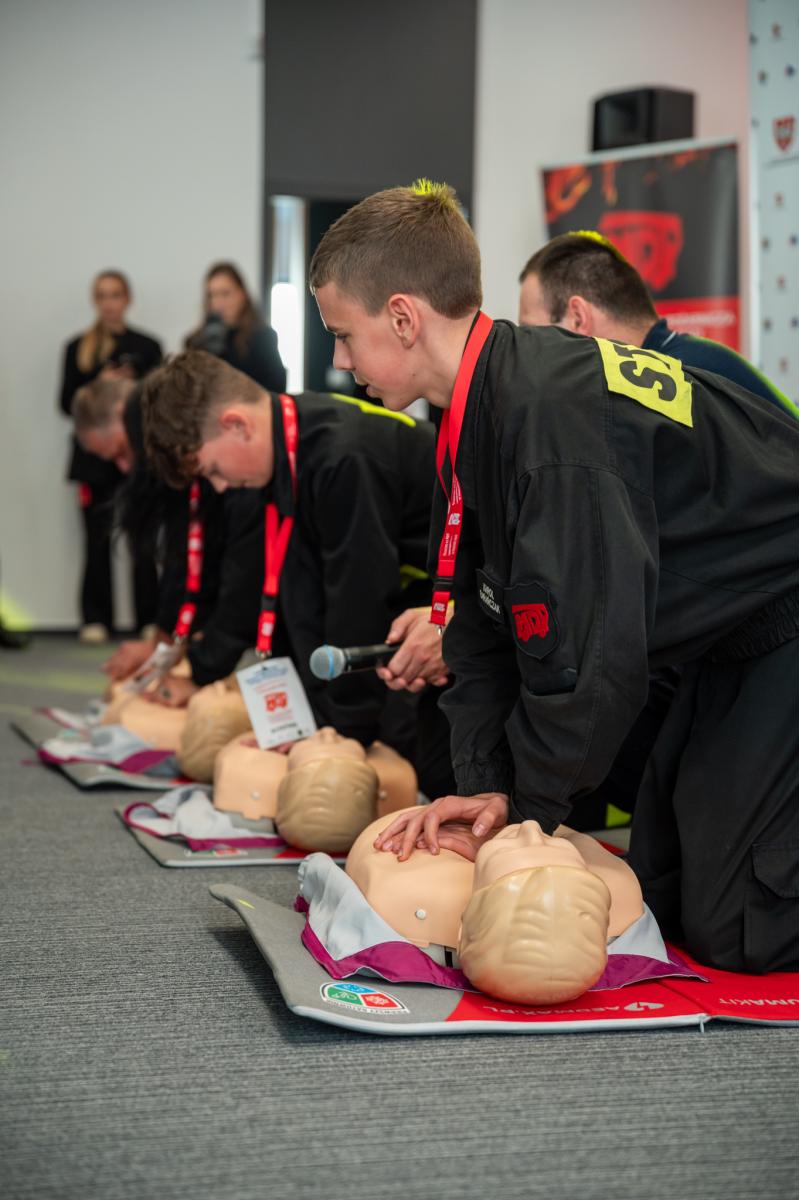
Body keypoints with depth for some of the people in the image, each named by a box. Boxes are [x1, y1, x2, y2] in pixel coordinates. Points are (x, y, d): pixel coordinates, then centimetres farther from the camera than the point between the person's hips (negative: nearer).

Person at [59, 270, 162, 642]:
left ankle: (149, 619, 1)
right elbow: (67, 403, 6)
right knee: (97, 542, 0)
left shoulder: (146, 346, 8)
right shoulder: (78, 348, 11)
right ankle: (96, 620, 8)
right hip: (94, 455, 1)